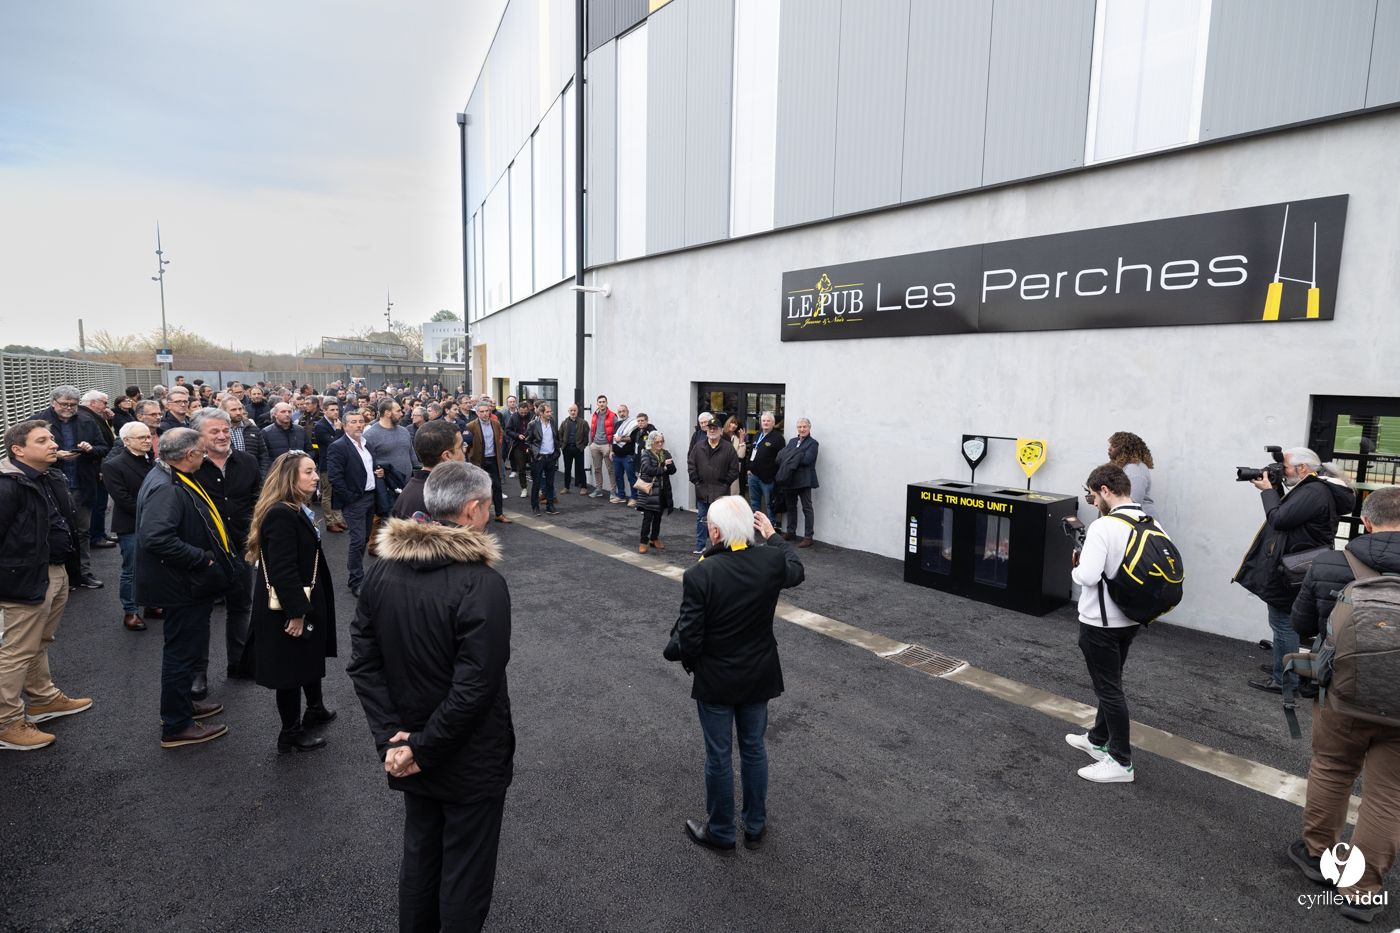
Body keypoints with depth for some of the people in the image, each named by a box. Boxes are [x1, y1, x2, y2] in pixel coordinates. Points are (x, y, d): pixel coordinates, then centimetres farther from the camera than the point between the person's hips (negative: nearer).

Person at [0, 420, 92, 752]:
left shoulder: (53, 478, 11)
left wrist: (68, 562, 22)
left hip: (56, 572, 9)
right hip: (27, 580, -9)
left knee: (40, 643, 24)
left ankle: (44, 699, 39)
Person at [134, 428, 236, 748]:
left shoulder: (173, 479, 9)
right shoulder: (165, 488, -25)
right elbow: (156, 538, -36)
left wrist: (208, 554, 11)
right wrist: (202, 558, -26)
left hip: (190, 585, 11)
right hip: (183, 588, -11)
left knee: (184, 648, 24)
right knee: (182, 652, 2)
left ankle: (181, 705, 41)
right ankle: (176, 727, 15)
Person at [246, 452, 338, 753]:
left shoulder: (296, 510, 7)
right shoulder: (281, 514, -26)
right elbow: (282, 570, -28)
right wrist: (296, 612, -25)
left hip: (305, 602, 10)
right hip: (288, 609, -10)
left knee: (311, 657, 24)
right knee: (292, 668, 6)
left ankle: (315, 709, 44)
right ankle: (290, 734, 22)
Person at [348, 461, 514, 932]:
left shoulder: (382, 570, -6)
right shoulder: (482, 584, -27)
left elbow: (363, 663, -4)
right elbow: (475, 689, -28)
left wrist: (390, 736, -5)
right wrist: (424, 749, -15)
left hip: (411, 754, 6)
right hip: (471, 765, -6)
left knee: (419, 855, 26)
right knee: (465, 874, 14)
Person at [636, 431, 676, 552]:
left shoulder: (666, 454, 11)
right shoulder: (646, 454, -4)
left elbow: (673, 471, 6)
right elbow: (648, 469, -18)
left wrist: (669, 465, -16)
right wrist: (663, 469, -10)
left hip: (663, 490, 5)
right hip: (650, 490, -5)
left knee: (658, 517, 13)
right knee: (648, 517, -5)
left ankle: (654, 539, 26)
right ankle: (643, 543, 1)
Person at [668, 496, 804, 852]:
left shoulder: (698, 575, -26)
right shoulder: (772, 560, -14)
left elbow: (689, 638, -21)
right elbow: (797, 571, 10)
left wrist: (689, 662, 1)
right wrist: (773, 534, 18)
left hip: (715, 682, -4)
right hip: (759, 677, 4)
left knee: (719, 757, 15)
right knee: (754, 749, 22)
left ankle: (720, 833, 34)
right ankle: (756, 827, 38)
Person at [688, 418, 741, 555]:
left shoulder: (728, 448, -1)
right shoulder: (698, 447, 7)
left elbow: (734, 468, 0)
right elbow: (691, 464, 10)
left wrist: (726, 482, -5)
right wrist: (695, 480, 0)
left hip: (720, 491, -3)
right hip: (702, 490, 3)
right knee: (701, 518, 11)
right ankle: (700, 545, 21)